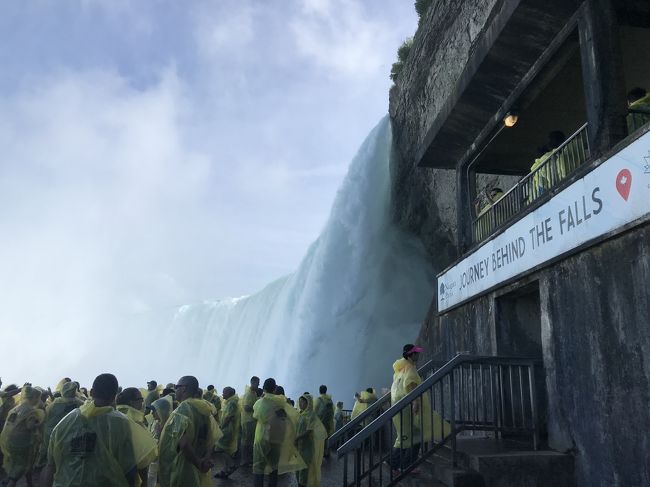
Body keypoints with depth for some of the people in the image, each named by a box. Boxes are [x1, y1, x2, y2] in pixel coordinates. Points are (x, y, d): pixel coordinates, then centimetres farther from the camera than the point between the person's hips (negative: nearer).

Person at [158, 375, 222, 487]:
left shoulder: (184, 407, -18)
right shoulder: (203, 408, 4)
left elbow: (183, 442, -28)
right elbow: (215, 436, 2)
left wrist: (198, 463, -18)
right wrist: (206, 459, -7)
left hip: (183, 467, -7)